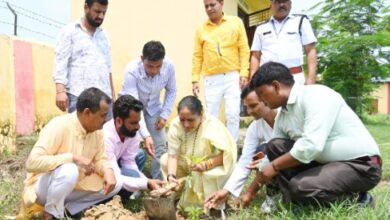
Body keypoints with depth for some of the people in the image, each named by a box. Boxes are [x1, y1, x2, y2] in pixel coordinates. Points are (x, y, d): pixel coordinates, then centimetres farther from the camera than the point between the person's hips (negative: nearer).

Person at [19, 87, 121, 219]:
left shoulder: (97, 131, -6)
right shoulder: (59, 126, -27)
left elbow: (100, 159, 3)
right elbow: (32, 163, -34)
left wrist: (108, 170, -20)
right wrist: (73, 158, -36)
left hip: (75, 186, 7)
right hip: (43, 188, -7)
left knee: (115, 183, -7)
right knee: (69, 170, -37)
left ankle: (67, 208, -2)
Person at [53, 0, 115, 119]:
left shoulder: (104, 35, 19)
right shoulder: (69, 31, 3)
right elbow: (60, 62, -5)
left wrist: (112, 93, 18)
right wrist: (60, 91, -17)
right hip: (79, 96, -4)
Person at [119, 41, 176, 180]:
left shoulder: (169, 66, -27)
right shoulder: (131, 71, -37)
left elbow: (171, 91, -7)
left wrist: (164, 115, -13)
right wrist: (146, 135, -46)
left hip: (153, 107, 3)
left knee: (161, 145, 0)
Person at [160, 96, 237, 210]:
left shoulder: (213, 126, -30)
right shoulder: (175, 125, -21)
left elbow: (228, 153, -28)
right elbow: (173, 154, -22)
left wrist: (206, 165, -39)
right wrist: (171, 175, -38)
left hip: (214, 164, -5)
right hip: (188, 162, 5)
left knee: (209, 175, -35)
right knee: (164, 160, -13)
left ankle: (214, 206, -9)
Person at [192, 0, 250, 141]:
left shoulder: (236, 22, 5)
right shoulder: (201, 29, 8)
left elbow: (244, 49, 2)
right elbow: (197, 56, 8)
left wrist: (244, 72, -6)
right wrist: (195, 79, 3)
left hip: (233, 76, -1)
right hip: (211, 79, 1)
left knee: (233, 114, -3)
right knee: (211, 116, 5)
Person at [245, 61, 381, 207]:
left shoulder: (315, 95, -21)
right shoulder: (282, 116, 4)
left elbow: (311, 146, -31)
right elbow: (275, 152, 10)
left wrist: (274, 166, -19)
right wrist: (250, 192, 10)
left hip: (363, 165, -8)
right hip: (326, 163, 8)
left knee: (300, 185, -28)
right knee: (275, 146, -5)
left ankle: (355, 199, -4)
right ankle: (293, 202, -4)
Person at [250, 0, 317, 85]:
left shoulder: (301, 21, 13)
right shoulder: (261, 28, 18)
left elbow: (310, 51, 6)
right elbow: (255, 56, 16)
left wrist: (311, 78, -7)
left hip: (295, 79, -1)